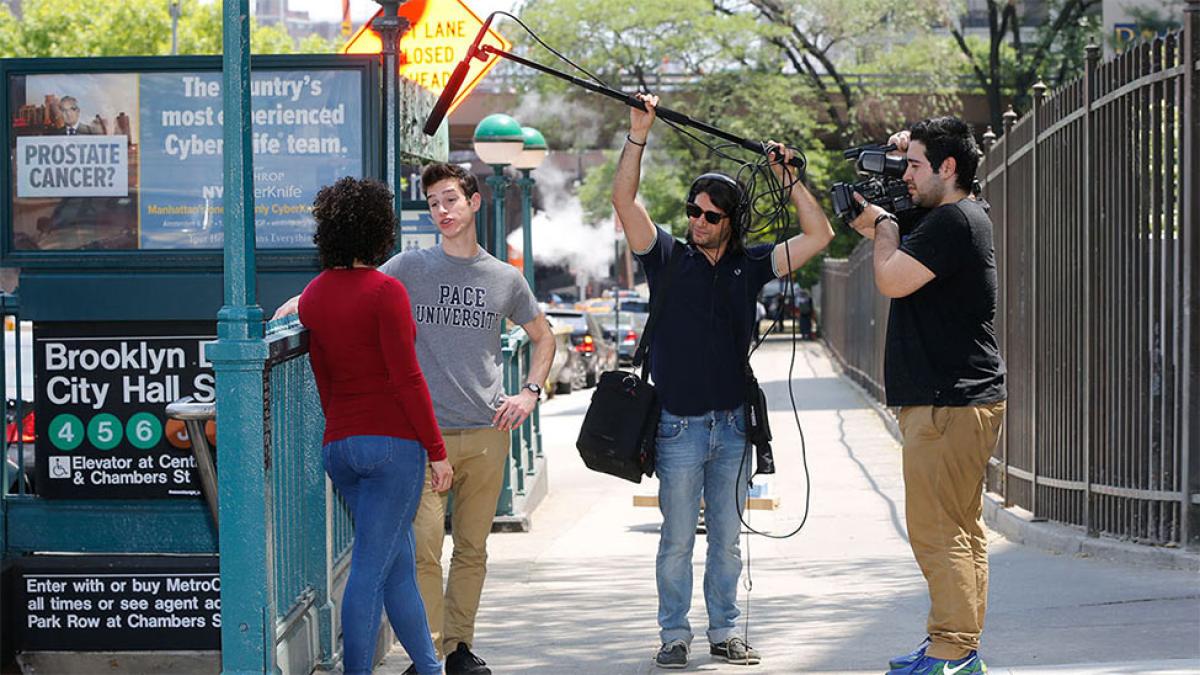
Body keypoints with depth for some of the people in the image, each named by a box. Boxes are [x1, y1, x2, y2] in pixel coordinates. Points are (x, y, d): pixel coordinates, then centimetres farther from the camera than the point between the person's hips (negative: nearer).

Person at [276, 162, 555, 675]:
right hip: (426, 434, -2)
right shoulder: (410, 268, 4)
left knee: (472, 549, 8)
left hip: (487, 434, 2)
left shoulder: (505, 278, 11)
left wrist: (529, 393, 10)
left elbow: (543, 337, 24)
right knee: (425, 547, -10)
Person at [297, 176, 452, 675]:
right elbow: (406, 378, -14)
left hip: (339, 444, 7)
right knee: (370, 569, -6)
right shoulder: (385, 292, -12)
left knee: (400, 565, 16)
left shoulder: (313, 296, 9)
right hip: (393, 440, -7)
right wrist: (437, 450, -8)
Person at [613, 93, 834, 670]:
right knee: (678, 538, 1)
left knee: (727, 537, 9)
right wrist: (639, 134, -14)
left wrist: (788, 179, 0)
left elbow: (818, 236, 6)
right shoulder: (669, 258, 1)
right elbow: (623, 200, -8)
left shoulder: (749, 266, 7)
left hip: (732, 424, 3)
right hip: (680, 424, -2)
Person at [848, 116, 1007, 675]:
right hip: (958, 399, 11)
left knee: (936, 531, -10)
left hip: (950, 405, -11)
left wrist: (884, 225, -3)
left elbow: (892, 279, -20)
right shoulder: (955, 217, 17)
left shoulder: (953, 221, -15)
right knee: (960, 531, 13)